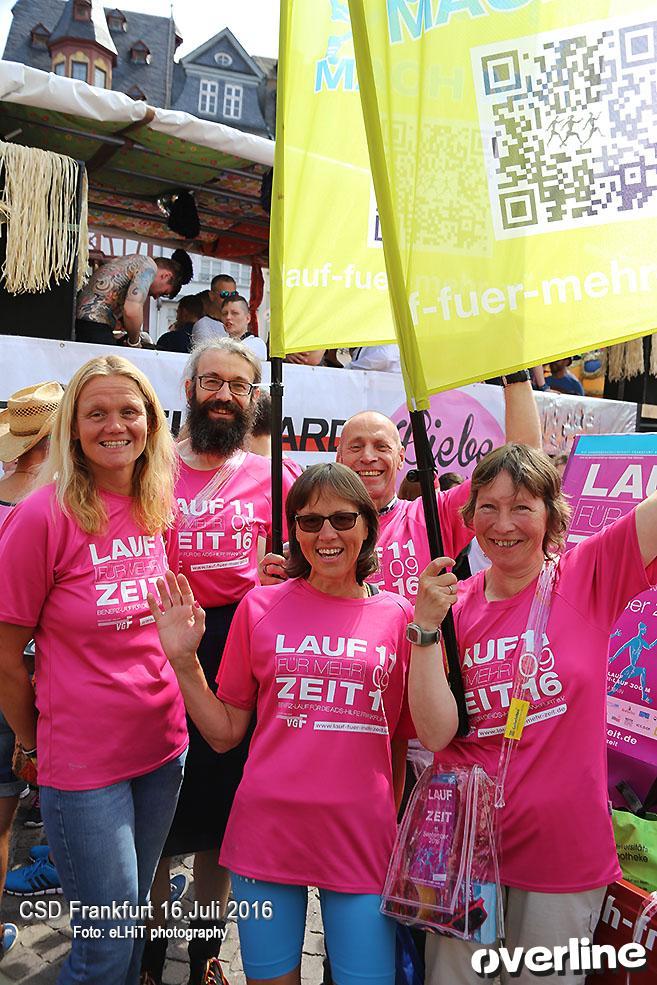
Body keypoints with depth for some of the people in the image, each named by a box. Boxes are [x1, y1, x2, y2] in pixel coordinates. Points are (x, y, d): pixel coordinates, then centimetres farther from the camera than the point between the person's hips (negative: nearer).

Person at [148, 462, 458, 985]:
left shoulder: (399, 616, -2)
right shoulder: (261, 607, -1)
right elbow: (225, 732, 2)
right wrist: (184, 661, -8)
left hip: (362, 839, 0)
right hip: (267, 832, 1)